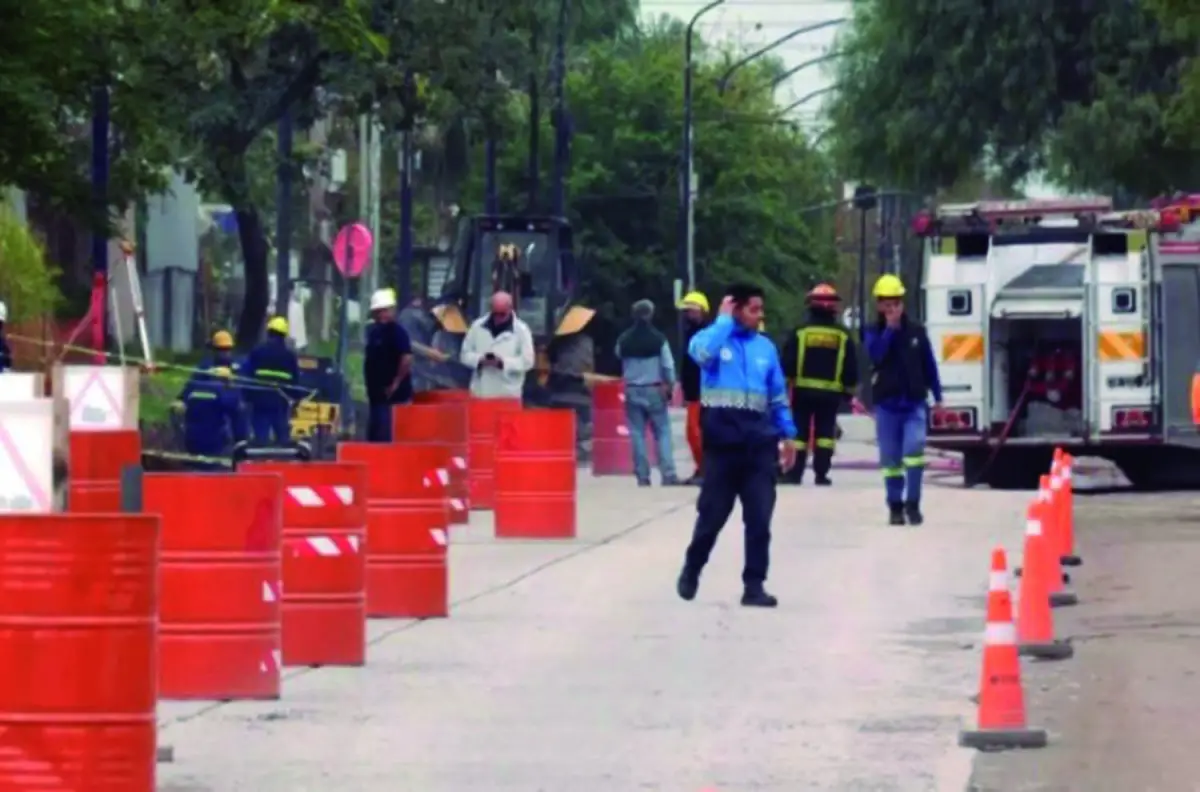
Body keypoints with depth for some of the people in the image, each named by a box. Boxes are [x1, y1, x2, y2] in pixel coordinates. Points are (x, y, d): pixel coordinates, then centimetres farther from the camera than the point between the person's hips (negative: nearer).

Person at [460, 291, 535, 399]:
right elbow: (465, 353, 8)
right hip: (480, 393, 3)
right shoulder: (477, 326, 4)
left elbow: (527, 361, -6)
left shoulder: (521, 330, -3)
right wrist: (480, 360, -14)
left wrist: (503, 362, -20)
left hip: (508, 394, -3)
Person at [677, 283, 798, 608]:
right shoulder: (713, 339, 0)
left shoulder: (765, 346, 12)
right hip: (723, 440, -3)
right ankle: (691, 572, 27)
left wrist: (787, 435, 12)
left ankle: (754, 585, 1)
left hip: (759, 442, 3)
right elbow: (702, 353, -26)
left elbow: (778, 396, 16)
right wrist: (725, 320, -14)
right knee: (712, 513, 5)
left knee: (759, 518, -3)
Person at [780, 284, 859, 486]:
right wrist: (849, 391, 15)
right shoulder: (842, 336, 3)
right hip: (831, 392, 1)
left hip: (803, 390, -1)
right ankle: (821, 473, -2)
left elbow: (787, 363, -5)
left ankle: (795, 472, 1)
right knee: (825, 432, 6)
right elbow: (851, 367, 5)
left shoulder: (800, 332, -3)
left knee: (800, 431, 5)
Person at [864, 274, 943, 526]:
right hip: (886, 404, 0)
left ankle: (912, 503, -9)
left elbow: (929, 364, 10)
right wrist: (890, 328, -19)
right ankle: (895, 506, 13)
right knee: (890, 458, 4)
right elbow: (876, 354, -18)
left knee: (914, 450, -16)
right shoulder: (874, 333, 3)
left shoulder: (916, 331, 5)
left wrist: (937, 396, 9)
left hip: (914, 403, 0)